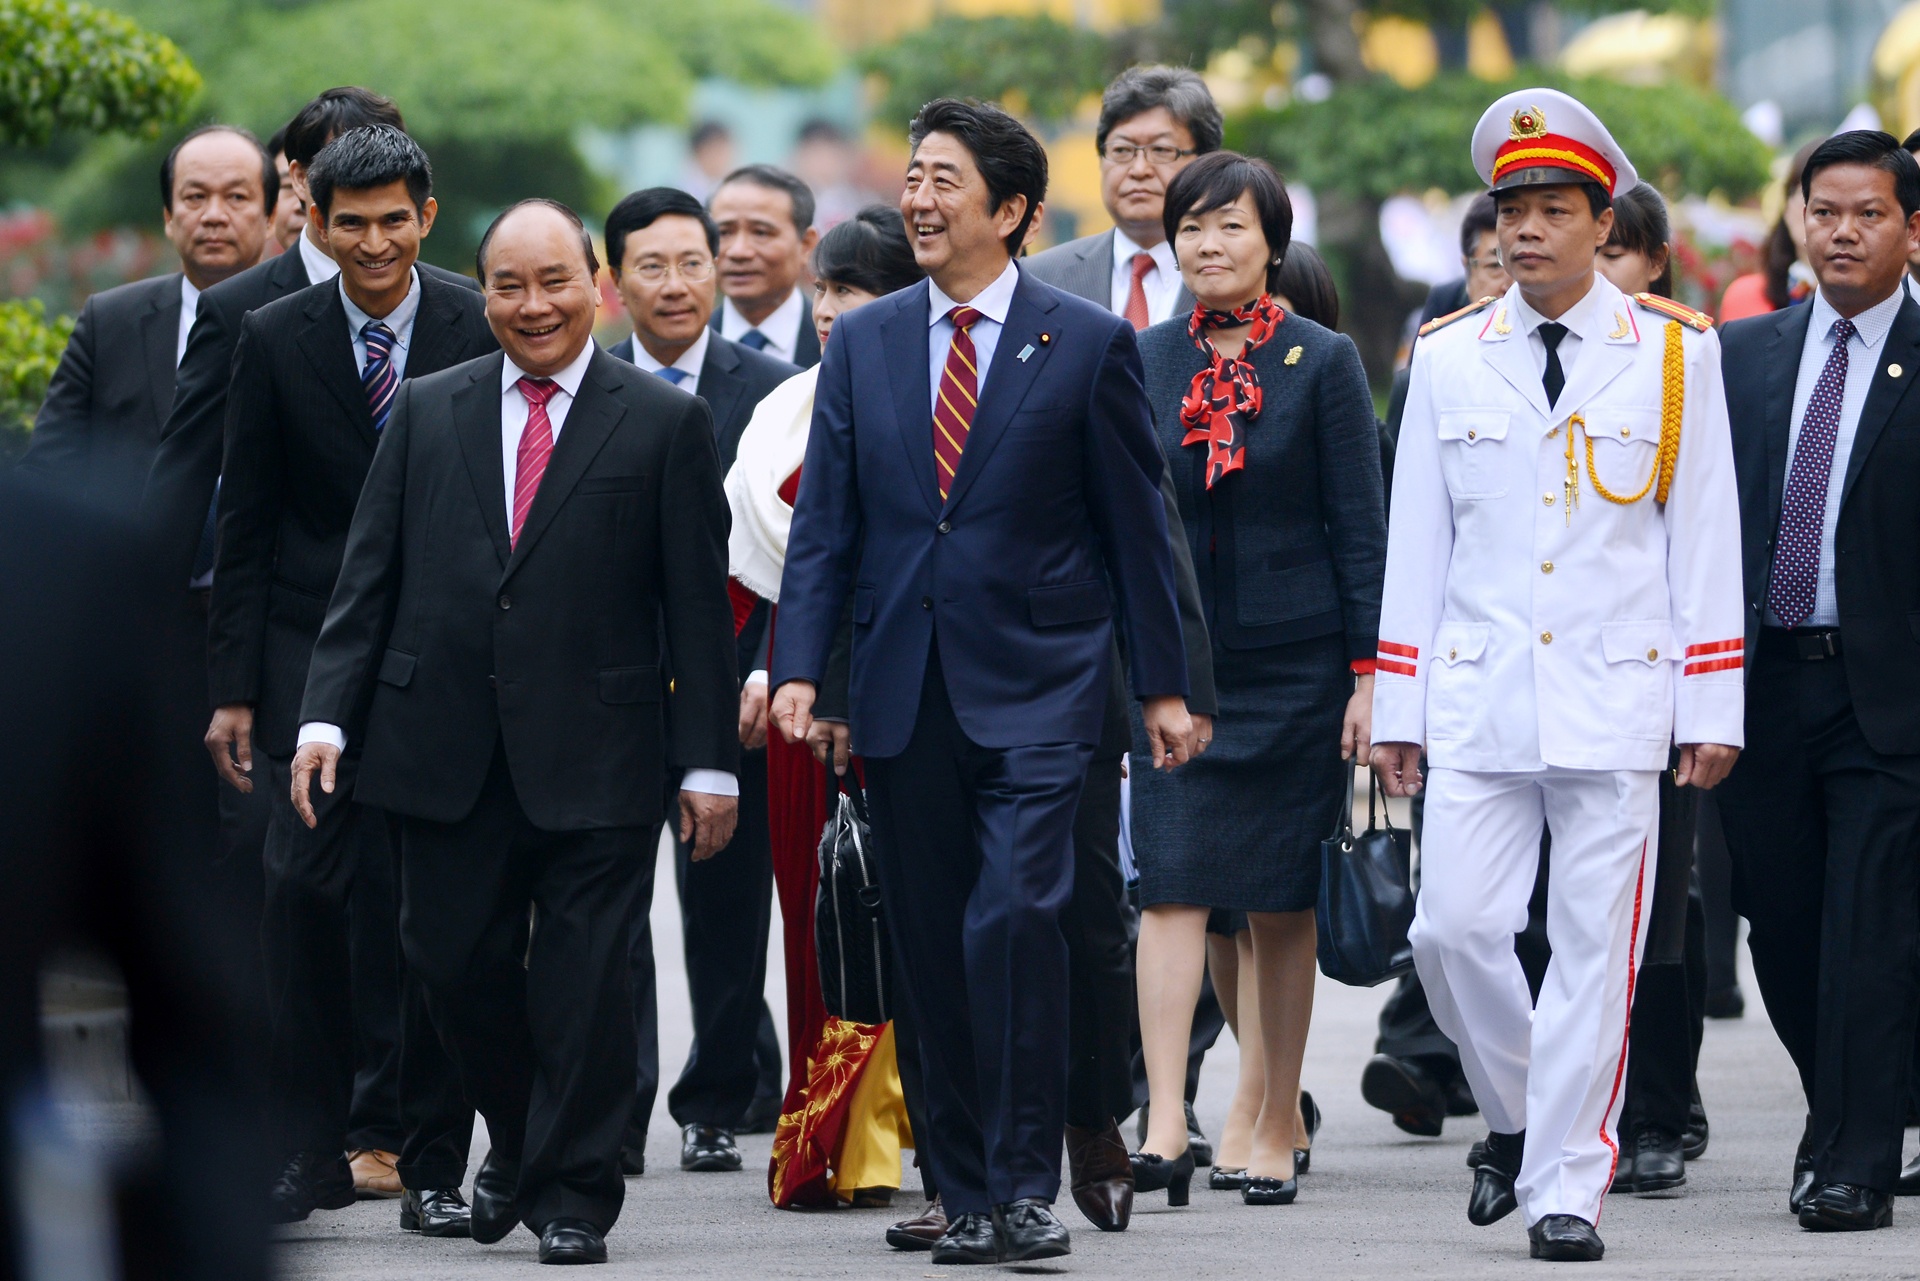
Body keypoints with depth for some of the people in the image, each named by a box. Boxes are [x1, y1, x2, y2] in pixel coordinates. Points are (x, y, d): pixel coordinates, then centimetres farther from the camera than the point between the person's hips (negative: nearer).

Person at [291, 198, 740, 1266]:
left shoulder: (664, 423, 2)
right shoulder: (428, 414, 11)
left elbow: (699, 606, 0)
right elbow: (370, 577, 9)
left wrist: (710, 763, -4)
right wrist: (327, 716, -1)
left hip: (595, 759, -3)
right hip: (450, 754, 3)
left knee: (584, 977, -2)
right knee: (455, 959, 5)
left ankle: (575, 1195, 10)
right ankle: (520, 1142, 29)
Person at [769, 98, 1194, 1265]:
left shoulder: (1088, 344, 0)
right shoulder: (864, 344, 10)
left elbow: (1136, 525, 3)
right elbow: (825, 523, 9)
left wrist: (1163, 686, 3)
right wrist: (800, 667, -2)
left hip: (1036, 686, -4)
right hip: (906, 688, 4)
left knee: (1017, 914, -19)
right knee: (934, 942, 5)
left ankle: (1026, 1183, -12)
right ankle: (969, 1196, 13)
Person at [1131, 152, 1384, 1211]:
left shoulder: (1322, 363, -1)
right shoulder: (1143, 362, 6)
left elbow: (1359, 528, -2)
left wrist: (1369, 670, -7)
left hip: (1293, 664, -1)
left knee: (1283, 902, 5)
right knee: (1171, 886, -10)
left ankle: (1277, 1128, 14)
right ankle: (1165, 1127, -16)